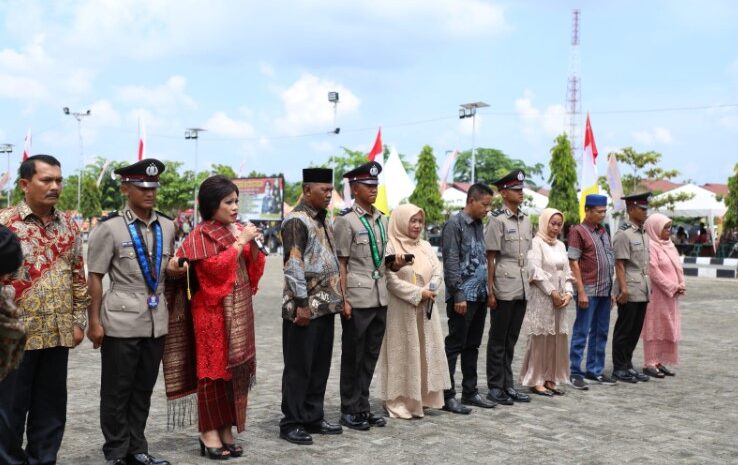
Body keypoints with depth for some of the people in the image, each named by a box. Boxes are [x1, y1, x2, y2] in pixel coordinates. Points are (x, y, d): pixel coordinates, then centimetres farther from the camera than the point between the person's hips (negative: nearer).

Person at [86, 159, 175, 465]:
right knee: (117, 390, 6)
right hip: (121, 321, -4)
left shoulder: (167, 227, 8)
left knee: (144, 389, 13)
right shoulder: (110, 228, -7)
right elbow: (95, 277, -6)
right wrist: (94, 322, -8)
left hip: (157, 321, 5)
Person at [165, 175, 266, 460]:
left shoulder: (239, 230, 11)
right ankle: (209, 433, 7)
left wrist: (253, 245, -6)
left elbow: (253, 270, 11)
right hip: (214, 311, -7)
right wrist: (240, 242, -16)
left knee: (236, 368, 8)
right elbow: (214, 267, -21)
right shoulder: (201, 235, -8)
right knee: (214, 368, -2)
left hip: (240, 311, 7)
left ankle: (226, 431, 16)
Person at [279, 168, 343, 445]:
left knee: (320, 365, 14)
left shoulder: (322, 220, 16)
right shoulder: (297, 220, -12)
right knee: (299, 367, 0)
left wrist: (336, 298, 17)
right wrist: (301, 304, -20)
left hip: (325, 306, 9)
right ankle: (291, 423, 10)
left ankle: (313, 418, 24)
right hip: (305, 307, -9)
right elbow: (293, 265, -18)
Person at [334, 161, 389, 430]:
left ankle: (363, 406, 23)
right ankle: (350, 410, 15)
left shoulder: (382, 219, 12)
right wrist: (343, 299, -12)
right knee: (353, 355, 4)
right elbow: (340, 263, -9)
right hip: (357, 298, -6)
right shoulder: (346, 220, -7)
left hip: (380, 297, 7)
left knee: (371, 355, 12)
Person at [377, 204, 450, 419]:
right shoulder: (391, 247, -8)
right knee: (403, 353, -2)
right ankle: (400, 401, 5)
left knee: (426, 352, 8)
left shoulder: (425, 246, 12)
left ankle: (421, 397, 17)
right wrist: (419, 293, -16)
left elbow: (437, 272, 8)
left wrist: (430, 291, -11)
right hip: (402, 310, -6)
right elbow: (391, 280, -14)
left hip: (426, 309, 6)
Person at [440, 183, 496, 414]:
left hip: (480, 296, 8)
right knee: (454, 346, -3)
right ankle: (447, 396, 2)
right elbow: (451, 263, -15)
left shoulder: (479, 225, 15)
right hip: (463, 296, -8)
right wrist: (458, 295, -18)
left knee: (472, 346, 14)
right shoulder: (454, 224, -10)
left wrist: (486, 291, 15)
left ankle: (470, 392, 22)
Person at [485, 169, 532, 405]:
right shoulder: (497, 220, -8)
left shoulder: (526, 219, 13)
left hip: (522, 289, 7)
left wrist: (529, 281, 13)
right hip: (503, 290, -7)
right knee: (498, 340, 3)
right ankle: (495, 387, 12)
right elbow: (490, 257, -9)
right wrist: (490, 291, -12)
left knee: (511, 339, 13)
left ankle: (508, 385, 21)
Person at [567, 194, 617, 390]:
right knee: (581, 332, -2)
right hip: (589, 290, -7)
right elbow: (573, 262, -11)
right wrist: (581, 292, -16)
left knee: (600, 333, 12)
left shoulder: (603, 232, 15)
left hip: (605, 291, 7)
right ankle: (575, 373, 4)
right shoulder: (578, 231, -7)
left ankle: (595, 370, 21)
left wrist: (611, 290, 14)